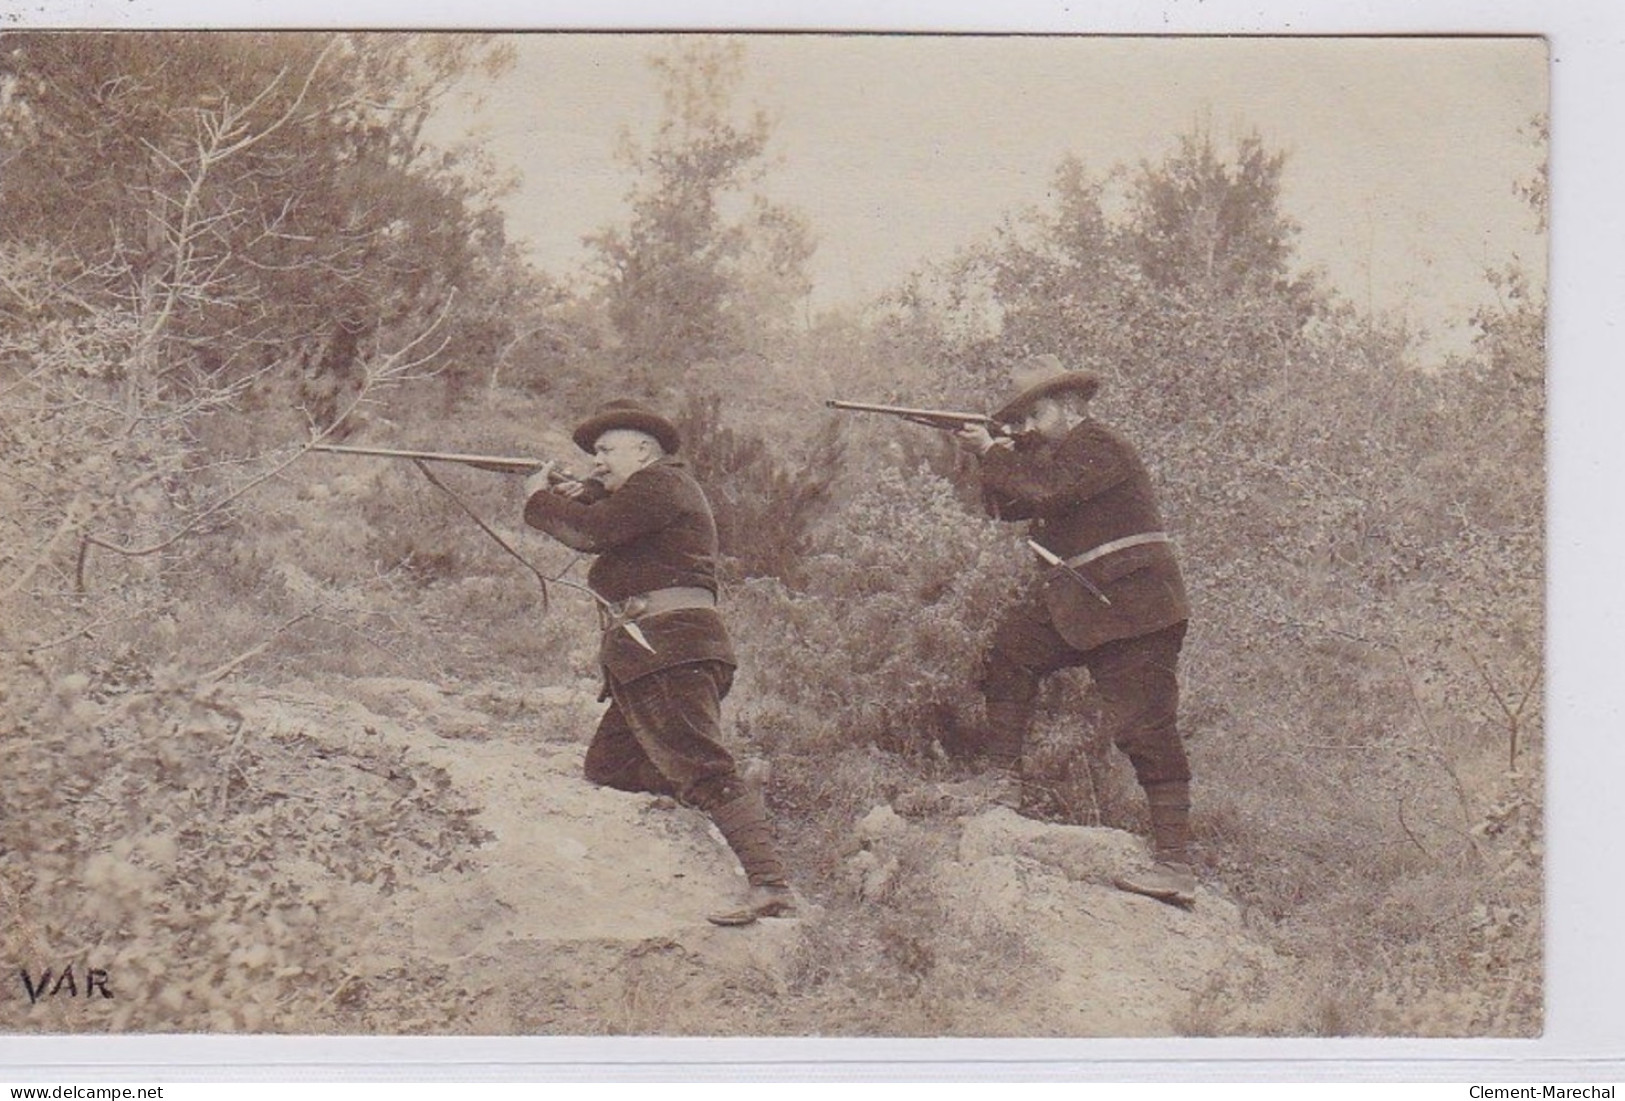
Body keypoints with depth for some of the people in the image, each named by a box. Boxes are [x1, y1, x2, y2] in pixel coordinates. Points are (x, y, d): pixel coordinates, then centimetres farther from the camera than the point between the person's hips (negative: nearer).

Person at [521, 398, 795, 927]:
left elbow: (591, 532, -15)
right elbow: (602, 522, 26)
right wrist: (578, 494, 7)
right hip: (648, 659, 11)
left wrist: (540, 499, 1)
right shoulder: (655, 490, 28)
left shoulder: (658, 483, -6)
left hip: (667, 649, -11)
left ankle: (770, 887, -28)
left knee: (704, 768, -19)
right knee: (607, 767, 12)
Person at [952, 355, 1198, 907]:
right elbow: (1005, 506, 17)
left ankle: (1175, 866, -13)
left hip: (1132, 608, -10)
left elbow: (1041, 490, -24)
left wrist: (993, 453, -11)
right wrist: (996, 457, 1)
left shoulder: (1096, 445, -12)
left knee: (1145, 727, -12)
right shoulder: (1053, 452, 19)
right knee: (1010, 649, 15)